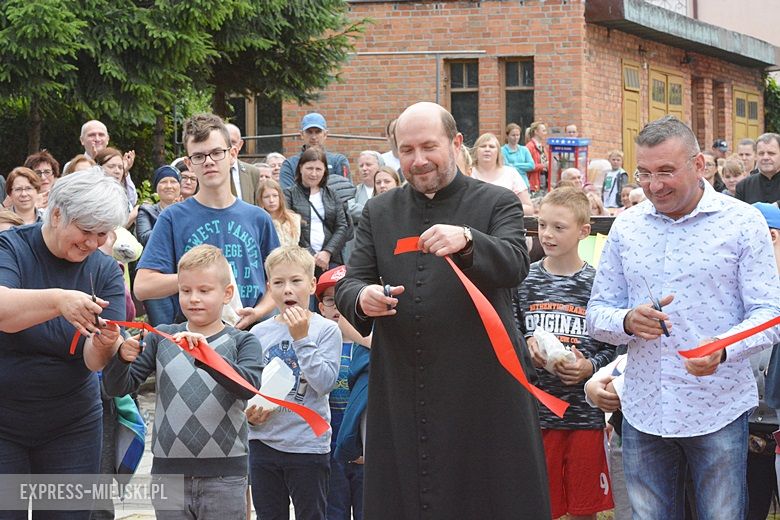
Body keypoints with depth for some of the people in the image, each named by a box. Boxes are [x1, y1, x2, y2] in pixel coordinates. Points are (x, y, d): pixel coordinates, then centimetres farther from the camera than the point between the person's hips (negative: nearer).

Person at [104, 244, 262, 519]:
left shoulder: (241, 342, 1)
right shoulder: (161, 338, 6)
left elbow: (249, 386, -18)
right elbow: (118, 387, 4)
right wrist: (122, 359, -18)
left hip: (223, 477, -2)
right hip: (169, 470, 2)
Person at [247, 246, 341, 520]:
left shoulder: (326, 330, -6)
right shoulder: (259, 333, 5)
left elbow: (325, 383, -17)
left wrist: (301, 339, -19)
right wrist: (249, 413, -7)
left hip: (308, 444, -3)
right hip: (264, 442, 4)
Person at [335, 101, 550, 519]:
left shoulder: (497, 203, 3)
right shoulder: (379, 212, 13)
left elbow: (515, 264, -15)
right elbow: (348, 285, 7)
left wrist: (466, 241, -35)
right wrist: (362, 298, -18)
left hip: (483, 394, -3)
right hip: (402, 396, 3)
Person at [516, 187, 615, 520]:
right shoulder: (525, 280, 3)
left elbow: (614, 346, 1)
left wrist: (590, 367, -16)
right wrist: (526, 347, -9)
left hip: (585, 413, -1)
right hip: (537, 408, 1)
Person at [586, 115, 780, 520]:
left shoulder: (742, 222, -3)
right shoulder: (626, 227, 8)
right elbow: (597, 314, 9)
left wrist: (722, 349, -27)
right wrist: (628, 322, -15)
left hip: (718, 411, -3)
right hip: (642, 411, 3)